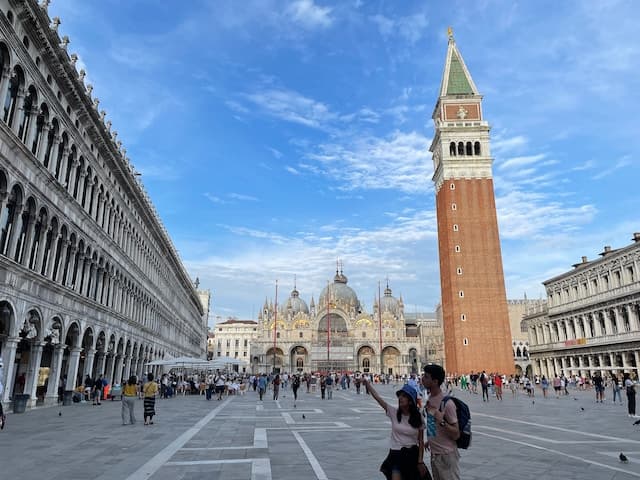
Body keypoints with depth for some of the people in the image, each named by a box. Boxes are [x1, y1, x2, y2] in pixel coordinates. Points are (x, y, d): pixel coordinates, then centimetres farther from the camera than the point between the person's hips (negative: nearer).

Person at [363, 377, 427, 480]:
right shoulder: (393, 412, -7)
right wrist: (367, 383, -20)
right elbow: (377, 397, -13)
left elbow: (421, 442, -3)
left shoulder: (418, 417, -7)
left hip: (413, 455, 0)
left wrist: (420, 461, -6)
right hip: (396, 455, 0)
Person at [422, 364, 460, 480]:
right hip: (434, 453, 8)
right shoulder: (430, 398, 2)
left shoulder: (447, 403, -23)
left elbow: (456, 435, -20)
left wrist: (441, 421, -34)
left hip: (446, 455, -8)